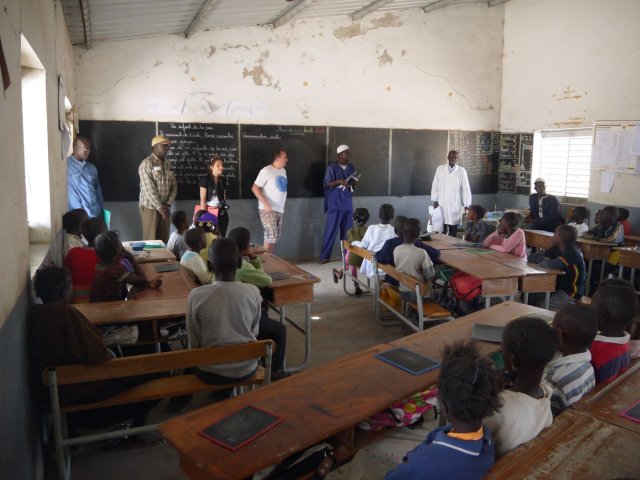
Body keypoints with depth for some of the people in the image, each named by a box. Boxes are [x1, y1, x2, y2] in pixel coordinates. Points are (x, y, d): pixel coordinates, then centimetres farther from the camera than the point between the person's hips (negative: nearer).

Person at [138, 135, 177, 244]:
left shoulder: (168, 164, 11)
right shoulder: (147, 164, -11)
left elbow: (174, 185, 8)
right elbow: (148, 188, -17)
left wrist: (168, 204, -4)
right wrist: (159, 206, -18)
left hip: (164, 207, 6)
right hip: (150, 207, -6)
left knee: (164, 239, 8)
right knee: (150, 239, -1)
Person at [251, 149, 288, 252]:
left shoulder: (283, 171, 11)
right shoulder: (266, 171, -13)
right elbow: (255, 188, -15)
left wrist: (282, 205, 11)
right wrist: (265, 204, -22)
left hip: (279, 210, 8)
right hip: (268, 209, -8)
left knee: (275, 237, 11)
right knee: (271, 237, -10)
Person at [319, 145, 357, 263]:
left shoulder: (352, 167, 10)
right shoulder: (332, 167, -6)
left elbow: (354, 184, 15)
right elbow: (327, 184, -7)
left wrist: (352, 183, -8)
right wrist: (339, 181, -22)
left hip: (348, 204, 5)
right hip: (335, 204, -5)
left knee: (347, 231, 6)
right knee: (331, 230, -3)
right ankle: (325, 256, 3)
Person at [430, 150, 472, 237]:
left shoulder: (462, 171, -1)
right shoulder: (440, 169, 3)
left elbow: (466, 188, -1)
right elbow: (435, 185, 6)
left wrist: (467, 205, -5)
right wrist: (435, 200, 2)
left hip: (455, 205, -1)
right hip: (442, 204, 1)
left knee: (453, 231, 1)